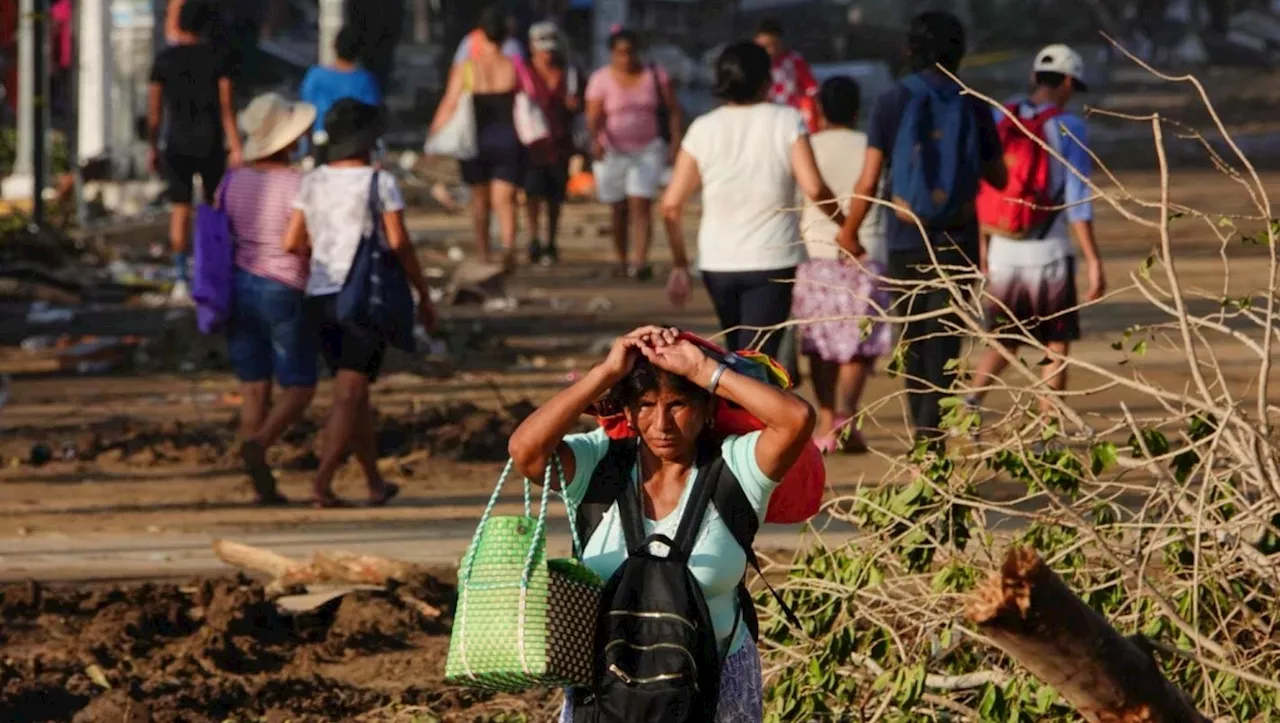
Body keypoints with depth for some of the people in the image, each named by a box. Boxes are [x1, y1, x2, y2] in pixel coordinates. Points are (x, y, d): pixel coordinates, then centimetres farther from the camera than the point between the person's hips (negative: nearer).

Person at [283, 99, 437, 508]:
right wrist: (424, 294, -3)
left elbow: (292, 243, 2)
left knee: (355, 391, 17)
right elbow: (399, 244, -12)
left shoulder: (312, 183, 5)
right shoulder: (380, 183, -7)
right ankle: (322, 484, -16)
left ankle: (376, 484, 23)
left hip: (320, 298, 5)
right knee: (349, 396, -5)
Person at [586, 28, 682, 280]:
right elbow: (593, 117, -14)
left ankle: (640, 261, -21)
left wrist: (676, 141, -7)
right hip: (612, 152, 0)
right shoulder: (601, 79, -5)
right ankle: (622, 260, 20)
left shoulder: (655, 75, 1)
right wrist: (595, 140, -33)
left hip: (648, 150, 0)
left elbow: (673, 111, 4)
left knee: (641, 206, -12)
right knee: (619, 211, 7)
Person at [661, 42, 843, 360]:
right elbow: (813, 188, -16)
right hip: (772, 262, -3)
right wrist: (846, 225, 0)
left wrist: (679, 261, 10)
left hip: (717, 262, 3)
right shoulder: (786, 121, -5)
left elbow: (671, 205, -1)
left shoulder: (703, 129, 2)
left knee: (739, 355, 21)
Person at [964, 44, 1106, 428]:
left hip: (1002, 254, 4)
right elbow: (1078, 202, -11)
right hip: (1049, 256, -4)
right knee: (1056, 346, 8)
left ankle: (973, 397, -8)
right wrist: (1093, 262, -7)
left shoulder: (1000, 119, 5)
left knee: (1004, 341, 17)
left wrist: (982, 249, 20)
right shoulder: (1069, 127, -8)